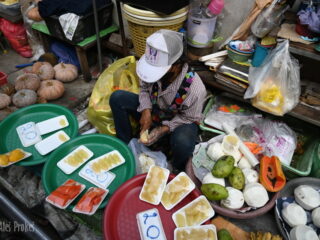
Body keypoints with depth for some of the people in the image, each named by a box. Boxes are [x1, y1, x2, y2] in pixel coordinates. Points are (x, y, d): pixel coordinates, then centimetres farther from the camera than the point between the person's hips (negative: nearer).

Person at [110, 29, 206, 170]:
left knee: (183, 144, -38)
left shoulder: (194, 88, -35)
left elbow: (189, 118, -17)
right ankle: (126, 146, 3)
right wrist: (146, 110, -20)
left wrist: (164, 129, -27)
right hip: (152, 110, 5)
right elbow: (144, 89, -3)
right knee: (117, 98, -12)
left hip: (179, 121, -4)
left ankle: (178, 171, 0)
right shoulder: (153, 66, -25)